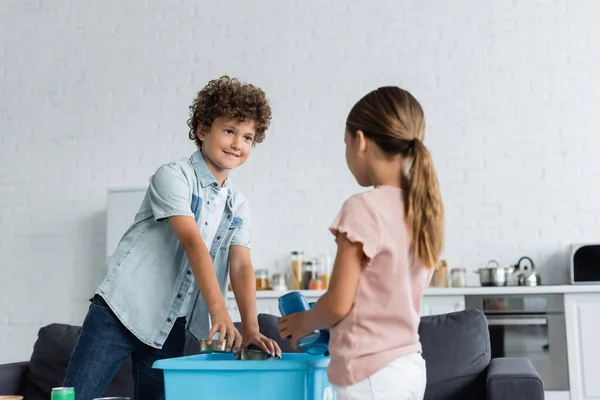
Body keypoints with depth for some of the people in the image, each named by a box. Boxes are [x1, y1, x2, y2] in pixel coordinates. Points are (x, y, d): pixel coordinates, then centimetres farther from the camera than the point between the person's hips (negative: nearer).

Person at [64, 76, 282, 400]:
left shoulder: (238, 206, 9)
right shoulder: (173, 176, -10)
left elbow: (241, 266, -3)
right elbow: (193, 243, -23)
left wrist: (251, 328, -18)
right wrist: (219, 312, -33)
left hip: (170, 324, 6)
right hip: (123, 308, -5)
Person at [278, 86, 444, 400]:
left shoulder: (364, 208, -18)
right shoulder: (423, 208, 5)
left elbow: (338, 304, -15)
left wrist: (302, 322, 4)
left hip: (371, 373, -8)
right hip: (409, 365, 8)